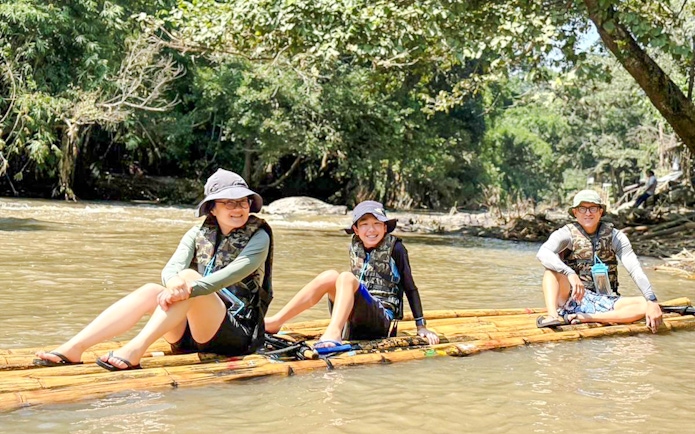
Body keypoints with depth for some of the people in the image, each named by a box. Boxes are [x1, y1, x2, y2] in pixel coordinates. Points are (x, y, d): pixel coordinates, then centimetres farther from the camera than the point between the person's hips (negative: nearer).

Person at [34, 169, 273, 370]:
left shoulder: (258, 237, -4)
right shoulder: (200, 233, 8)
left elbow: (231, 275, -22)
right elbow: (171, 268, -10)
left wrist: (189, 287, -38)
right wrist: (174, 283, -35)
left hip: (239, 333, -4)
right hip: (191, 333, 5)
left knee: (190, 277, -28)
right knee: (150, 291, -21)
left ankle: (134, 351, -43)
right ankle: (73, 348, -30)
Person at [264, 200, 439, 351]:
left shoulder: (395, 248, -1)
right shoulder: (355, 247, 13)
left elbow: (410, 287, -1)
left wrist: (421, 326, -4)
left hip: (382, 321, -5)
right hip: (353, 324, 5)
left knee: (346, 277, -26)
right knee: (330, 276, -15)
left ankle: (333, 333, -51)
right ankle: (274, 322, -19)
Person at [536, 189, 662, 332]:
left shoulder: (615, 237, 1)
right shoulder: (567, 234, -5)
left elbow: (636, 270, -8)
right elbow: (543, 253, -25)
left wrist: (652, 301, -23)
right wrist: (570, 274, -41)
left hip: (604, 303, 2)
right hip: (573, 299, -2)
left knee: (645, 305, -22)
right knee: (552, 266, -24)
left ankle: (585, 318, -29)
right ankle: (552, 314, -44)